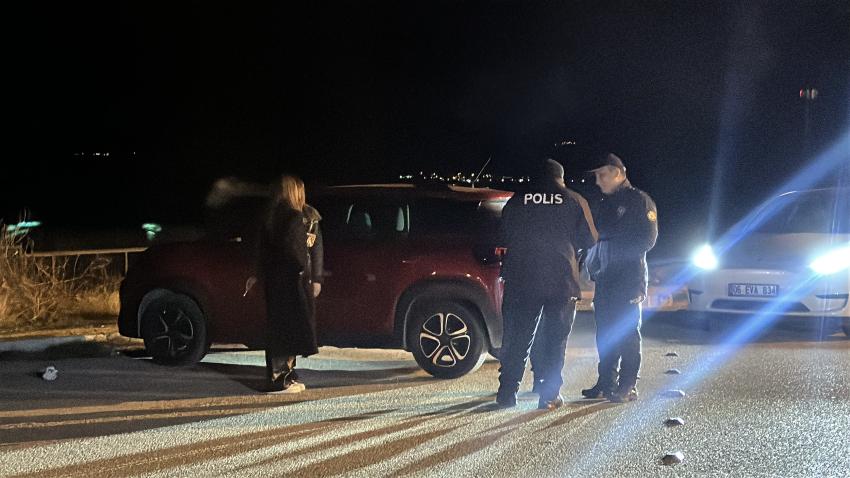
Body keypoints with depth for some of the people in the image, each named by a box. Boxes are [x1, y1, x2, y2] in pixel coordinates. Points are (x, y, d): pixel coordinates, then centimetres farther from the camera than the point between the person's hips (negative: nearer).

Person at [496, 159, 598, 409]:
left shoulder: (517, 201, 6)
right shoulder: (575, 201, 3)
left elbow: (504, 238, 11)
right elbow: (590, 240, 6)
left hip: (521, 281, 1)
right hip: (561, 281, -1)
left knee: (516, 337, 7)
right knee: (555, 339, 6)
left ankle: (507, 391, 5)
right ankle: (549, 395, 4)